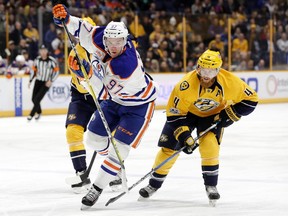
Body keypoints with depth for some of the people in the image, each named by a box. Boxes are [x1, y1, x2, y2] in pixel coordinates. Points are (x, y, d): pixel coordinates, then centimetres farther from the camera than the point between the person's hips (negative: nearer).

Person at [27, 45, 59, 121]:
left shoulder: (52, 60, -14)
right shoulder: (37, 60, 0)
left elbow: (56, 71, -8)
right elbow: (33, 70, 10)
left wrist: (51, 81, -16)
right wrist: (30, 81, 5)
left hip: (46, 83, -5)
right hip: (38, 81, 5)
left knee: (37, 98, -14)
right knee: (34, 99, 7)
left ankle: (31, 114, -6)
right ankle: (39, 112, 33)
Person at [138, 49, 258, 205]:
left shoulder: (230, 82, -30)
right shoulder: (186, 84, -34)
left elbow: (251, 98, -17)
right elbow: (174, 113, -25)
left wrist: (230, 114, -25)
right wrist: (184, 136, -31)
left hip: (213, 115, 0)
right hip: (187, 112, 0)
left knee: (209, 145, -24)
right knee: (169, 147, -3)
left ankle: (211, 185, -8)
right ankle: (154, 184, 15)